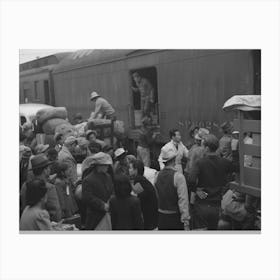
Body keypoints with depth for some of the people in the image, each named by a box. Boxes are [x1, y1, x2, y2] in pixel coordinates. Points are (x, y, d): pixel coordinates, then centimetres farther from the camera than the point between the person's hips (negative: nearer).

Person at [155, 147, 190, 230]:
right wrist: (186, 223, -14)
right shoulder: (178, 176, -15)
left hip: (161, 218, 5)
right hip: (175, 217, -5)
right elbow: (183, 200, -17)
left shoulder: (158, 175, 2)